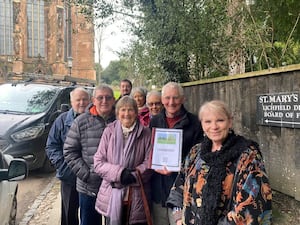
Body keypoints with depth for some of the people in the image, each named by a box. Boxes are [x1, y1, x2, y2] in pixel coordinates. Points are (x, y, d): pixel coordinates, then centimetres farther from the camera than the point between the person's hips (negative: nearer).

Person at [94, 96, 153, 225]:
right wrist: (119, 172, -17)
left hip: (137, 197, 0)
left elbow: (149, 163, -4)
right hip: (112, 194, 1)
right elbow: (98, 162, -3)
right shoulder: (109, 131, -1)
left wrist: (134, 175, -19)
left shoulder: (145, 133, -2)